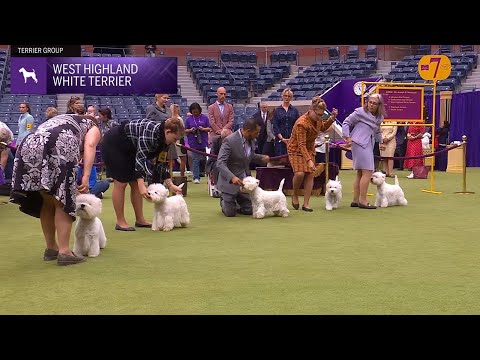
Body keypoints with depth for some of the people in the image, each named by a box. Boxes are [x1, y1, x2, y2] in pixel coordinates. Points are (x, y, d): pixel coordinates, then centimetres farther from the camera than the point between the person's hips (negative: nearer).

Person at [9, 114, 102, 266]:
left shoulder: (60, 119, 43)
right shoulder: (93, 128, 26)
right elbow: (89, 145, 1)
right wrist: (86, 176, -8)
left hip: (29, 146, 6)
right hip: (60, 147, -6)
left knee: (47, 203, 19)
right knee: (63, 202, 4)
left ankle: (51, 248, 26)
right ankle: (64, 252, -1)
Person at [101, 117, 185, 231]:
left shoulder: (163, 138, -5)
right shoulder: (150, 132, -32)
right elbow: (140, 158, -36)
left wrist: (170, 185, -3)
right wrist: (142, 185, -43)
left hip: (128, 149, 9)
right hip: (113, 144, -9)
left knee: (135, 184, 5)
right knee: (121, 183, -9)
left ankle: (140, 220, 8)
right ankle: (120, 222, -3)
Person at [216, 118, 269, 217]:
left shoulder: (250, 140, 0)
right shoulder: (229, 141, -23)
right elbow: (220, 163, -28)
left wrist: (261, 158, -2)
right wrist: (232, 177, -42)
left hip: (245, 181, 6)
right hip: (230, 181, -6)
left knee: (249, 210, 5)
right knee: (230, 213, 1)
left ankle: (235, 201, 36)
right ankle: (224, 201, 34)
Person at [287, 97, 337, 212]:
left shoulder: (317, 119, -8)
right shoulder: (302, 123, -30)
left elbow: (323, 128, 16)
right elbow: (301, 145, -30)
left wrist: (332, 118, -1)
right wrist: (309, 160, -36)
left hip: (309, 148, 7)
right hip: (296, 149, -7)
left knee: (310, 174, -2)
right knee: (299, 173, -23)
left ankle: (306, 203, 1)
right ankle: (295, 196, 3)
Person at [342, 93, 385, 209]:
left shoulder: (379, 117, 14)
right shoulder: (360, 112, -7)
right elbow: (346, 122, -4)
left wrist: (380, 141, 19)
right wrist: (347, 137, -10)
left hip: (368, 145, 9)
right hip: (359, 143, -8)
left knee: (360, 173, 11)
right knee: (367, 171, -12)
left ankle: (355, 200, 17)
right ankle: (363, 201, -8)